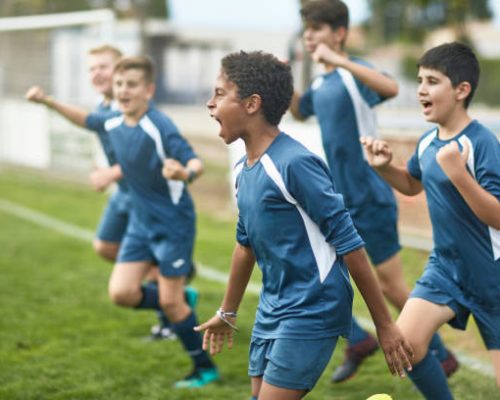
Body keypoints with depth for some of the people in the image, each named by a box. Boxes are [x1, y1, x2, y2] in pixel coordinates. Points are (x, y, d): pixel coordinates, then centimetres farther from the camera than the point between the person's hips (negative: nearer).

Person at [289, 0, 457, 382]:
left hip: (369, 200, -8)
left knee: (392, 286, 0)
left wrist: (339, 60, -41)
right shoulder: (321, 83, 9)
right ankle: (359, 341, 21)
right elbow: (299, 111, 31)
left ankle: (440, 357, 17)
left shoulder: (355, 72, -15)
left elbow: (391, 87, -39)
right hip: (337, 200, 8)